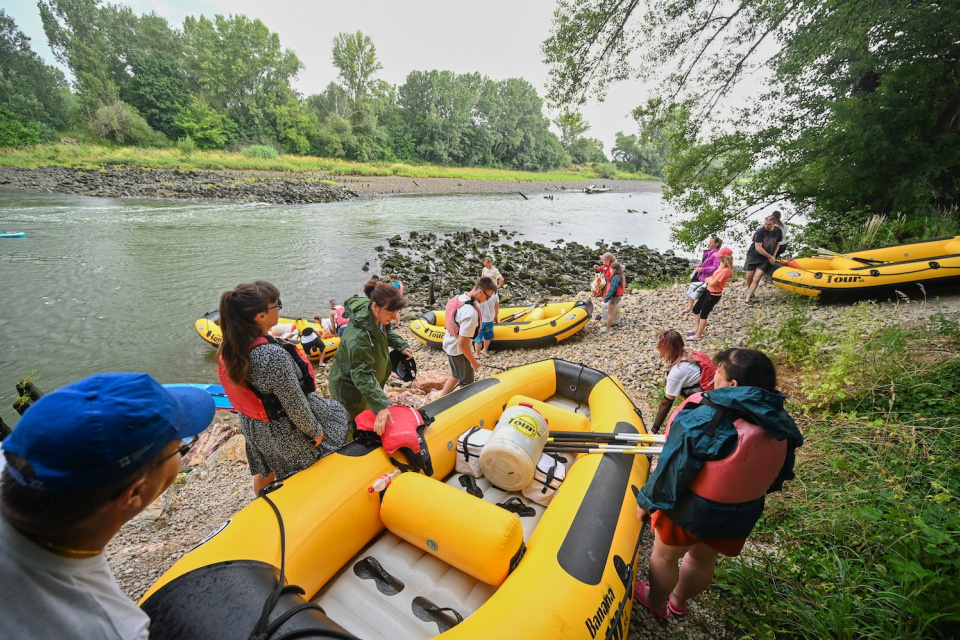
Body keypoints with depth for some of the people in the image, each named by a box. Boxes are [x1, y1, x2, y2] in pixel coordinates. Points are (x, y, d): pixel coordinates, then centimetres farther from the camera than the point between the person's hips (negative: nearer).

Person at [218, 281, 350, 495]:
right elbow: (295, 406, -28)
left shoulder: (229, 348, -13)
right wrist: (315, 431, -12)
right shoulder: (274, 356, -38)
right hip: (286, 430, -7)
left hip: (254, 427, 7)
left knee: (265, 471, 29)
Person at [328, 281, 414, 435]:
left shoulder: (377, 318, -12)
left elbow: (386, 332, 12)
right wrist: (381, 406, -44)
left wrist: (401, 345, -4)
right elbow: (362, 375, -39)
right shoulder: (358, 336, -39)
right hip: (350, 389, -8)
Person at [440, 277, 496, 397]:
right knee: (467, 383, 13)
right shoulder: (471, 314, -33)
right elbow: (463, 344, -30)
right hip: (459, 352, -9)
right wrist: (474, 362, -15)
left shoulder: (458, 298, -5)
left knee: (456, 375, 29)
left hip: (448, 345, 9)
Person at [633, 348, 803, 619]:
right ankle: (679, 601, 54)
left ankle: (656, 603, 47)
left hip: (690, 508, -5)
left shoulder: (701, 420, -33)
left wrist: (646, 501, -9)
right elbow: (778, 475, 2)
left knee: (664, 556, 22)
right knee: (704, 558, 30)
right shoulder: (781, 425, -14)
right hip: (741, 514, 6)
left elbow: (671, 470, -25)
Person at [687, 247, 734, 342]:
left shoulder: (725, 270, -27)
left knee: (703, 314, 3)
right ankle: (697, 329, 36)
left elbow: (712, 283, -28)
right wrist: (710, 279, -5)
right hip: (709, 291, 9)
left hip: (714, 295, -9)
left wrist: (708, 279, -8)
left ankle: (698, 336, 16)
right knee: (696, 309, 18)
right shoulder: (723, 266, 3)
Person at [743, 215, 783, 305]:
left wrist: (773, 256, 2)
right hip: (753, 257, -2)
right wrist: (770, 257, -10)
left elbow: (777, 244, 12)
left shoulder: (778, 231, -4)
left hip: (765, 260, 2)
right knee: (749, 277, 3)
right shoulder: (760, 232, -18)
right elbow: (758, 248, -18)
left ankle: (747, 299, -7)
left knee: (756, 278, -10)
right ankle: (750, 291, 32)